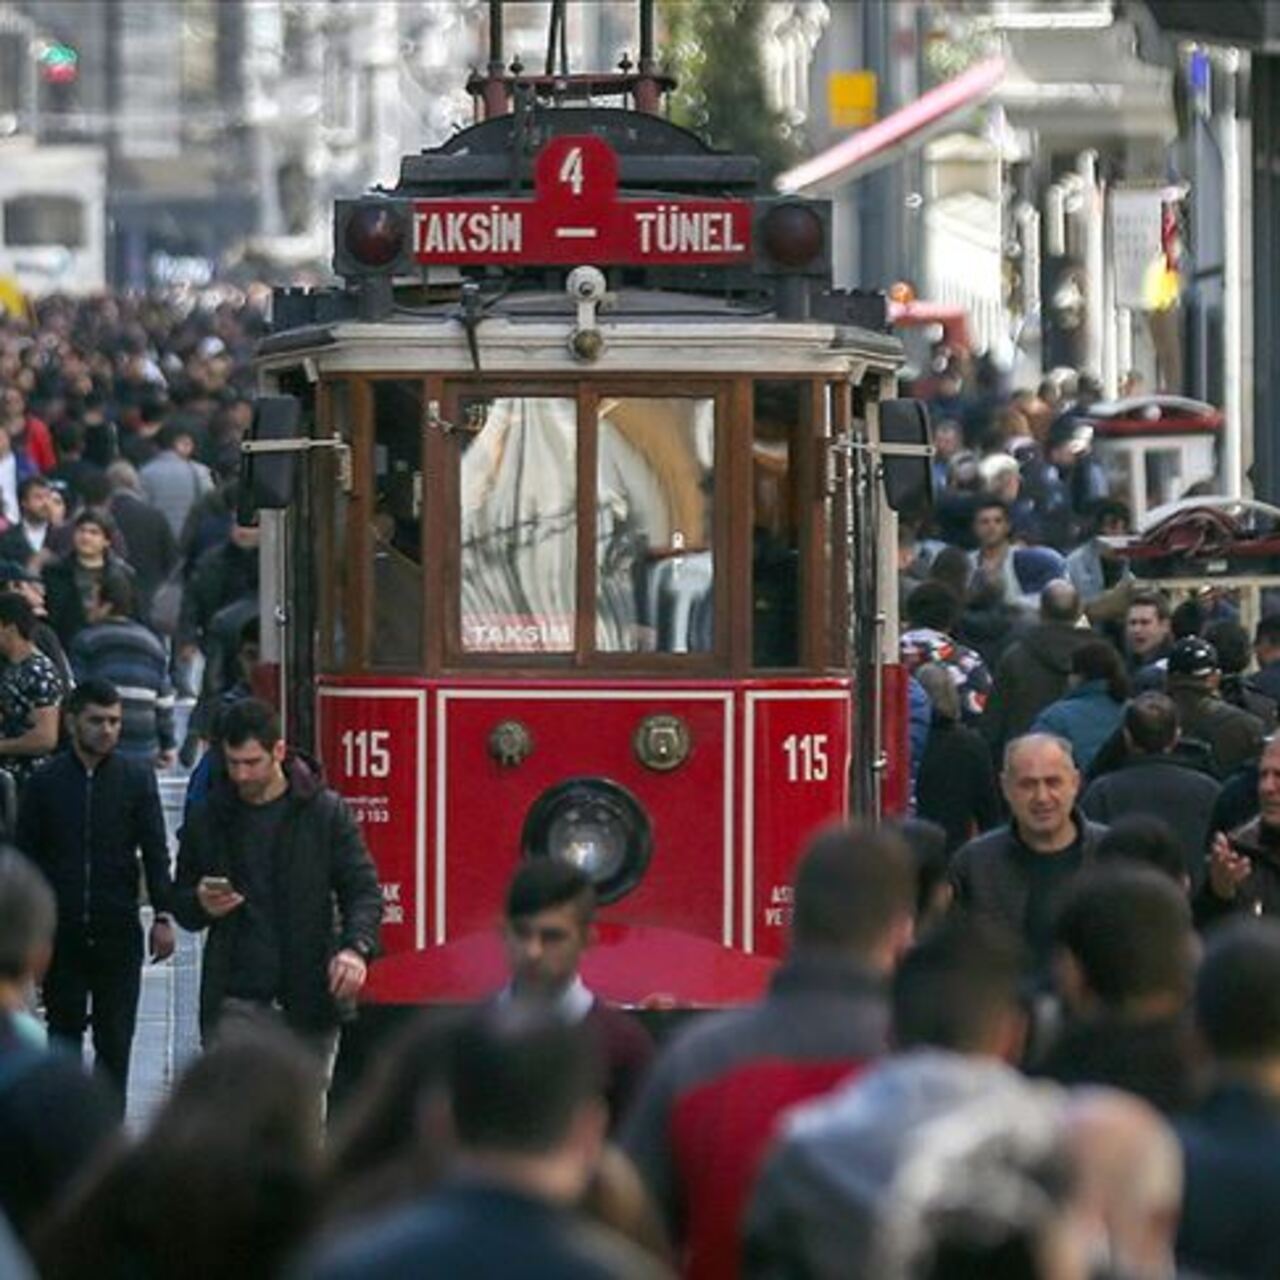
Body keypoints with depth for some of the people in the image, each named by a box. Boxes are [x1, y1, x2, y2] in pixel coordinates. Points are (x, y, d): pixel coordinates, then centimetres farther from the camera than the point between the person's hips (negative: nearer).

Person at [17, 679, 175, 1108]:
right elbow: (25, 857, 6)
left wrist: (163, 916, -7)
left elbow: (155, 852, 2)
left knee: (115, 1040, 1)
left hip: (118, 932, -1)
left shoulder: (136, 780, 2)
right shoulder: (45, 782, 3)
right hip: (61, 933, 1)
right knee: (64, 1033, 6)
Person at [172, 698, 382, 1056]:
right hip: (235, 1004, 0)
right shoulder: (208, 819, 5)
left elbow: (363, 889, -1)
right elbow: (181, 903, 16)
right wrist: (201, 905, -9)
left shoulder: (325, 811, 0)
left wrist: (356, 947, -21)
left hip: (309, 999, 0)